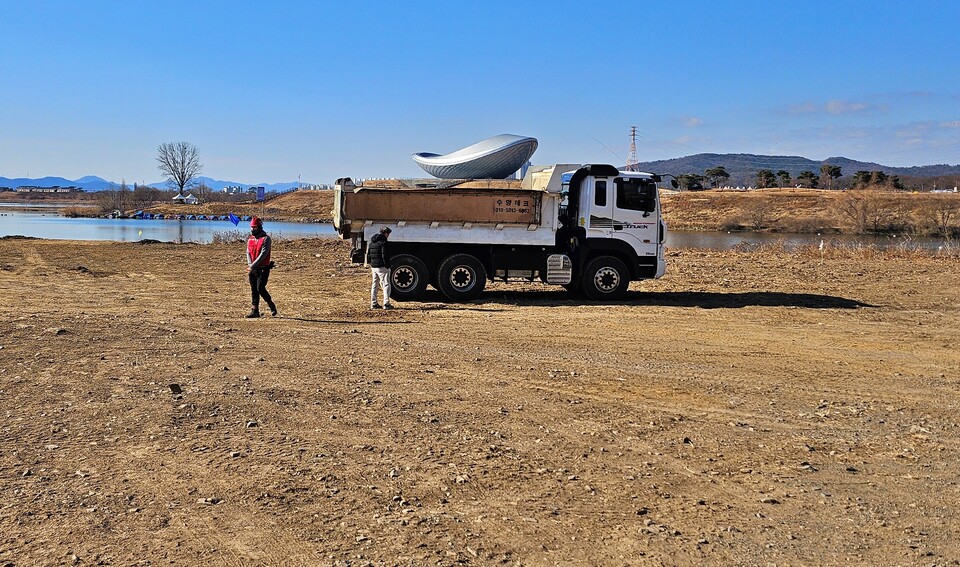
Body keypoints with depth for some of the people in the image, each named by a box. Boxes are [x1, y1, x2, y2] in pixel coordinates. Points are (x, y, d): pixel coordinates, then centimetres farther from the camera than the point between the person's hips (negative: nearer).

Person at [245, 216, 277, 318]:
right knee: (253, 290, 6)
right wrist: (250, 265, -10)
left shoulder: (265, 239, -9)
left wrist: (252, 265, -20)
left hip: (263, 268, -6)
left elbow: (263, 254, -17)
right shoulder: (250, 239, 13)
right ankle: (254, 310, 10)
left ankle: (271, 305, 9)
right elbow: (248, 252, 7)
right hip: (252, 269, 7)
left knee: (260, 288, -12)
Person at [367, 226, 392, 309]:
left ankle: (373, 303, 15)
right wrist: (387, 267, -14)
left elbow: (368, 255, 18)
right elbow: (384, 256, -18)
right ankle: (386, 304, -7)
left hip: (374, 267, 8)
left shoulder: (372, 242, 14)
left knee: (374, 285, 14)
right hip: (382, 267, -8)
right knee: (386, 285, -3)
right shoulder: (383, 242, -13)